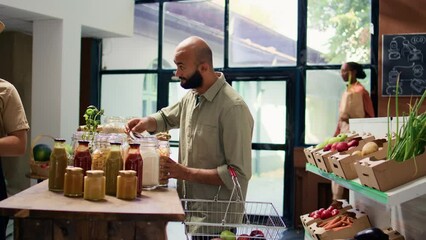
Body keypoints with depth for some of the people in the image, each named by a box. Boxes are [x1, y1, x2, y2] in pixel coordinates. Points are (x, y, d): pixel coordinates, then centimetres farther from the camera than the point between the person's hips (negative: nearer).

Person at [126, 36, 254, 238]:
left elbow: (239, 174, -24)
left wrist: (187, 173, -21)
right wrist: (147, 122, 2)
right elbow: (167, 117, 24)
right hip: (190, 208, 7)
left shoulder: (233, 107, -22)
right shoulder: (191, 96, 4)